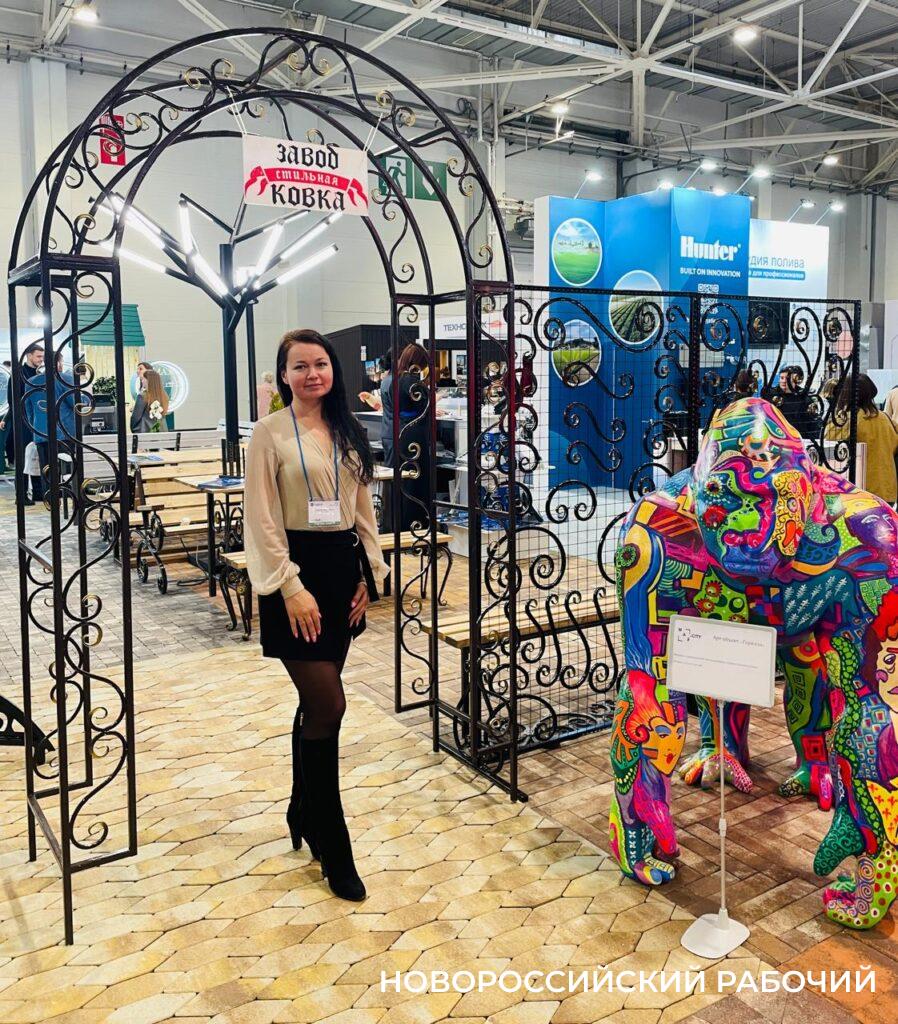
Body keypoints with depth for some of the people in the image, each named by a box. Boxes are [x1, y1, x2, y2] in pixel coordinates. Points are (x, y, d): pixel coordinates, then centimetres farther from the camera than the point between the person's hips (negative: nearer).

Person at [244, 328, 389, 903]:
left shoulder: (350, 433, 10)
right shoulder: (271, 433, -6)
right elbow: (263, 521, -10)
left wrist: (370, 573, 7)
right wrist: (292, 588, -16)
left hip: (343, 567, 6)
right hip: (297, 571, -6)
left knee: (317, 702, 14)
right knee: (329, 707, -7)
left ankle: (303, 813, 34)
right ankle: (333, 847, 9)